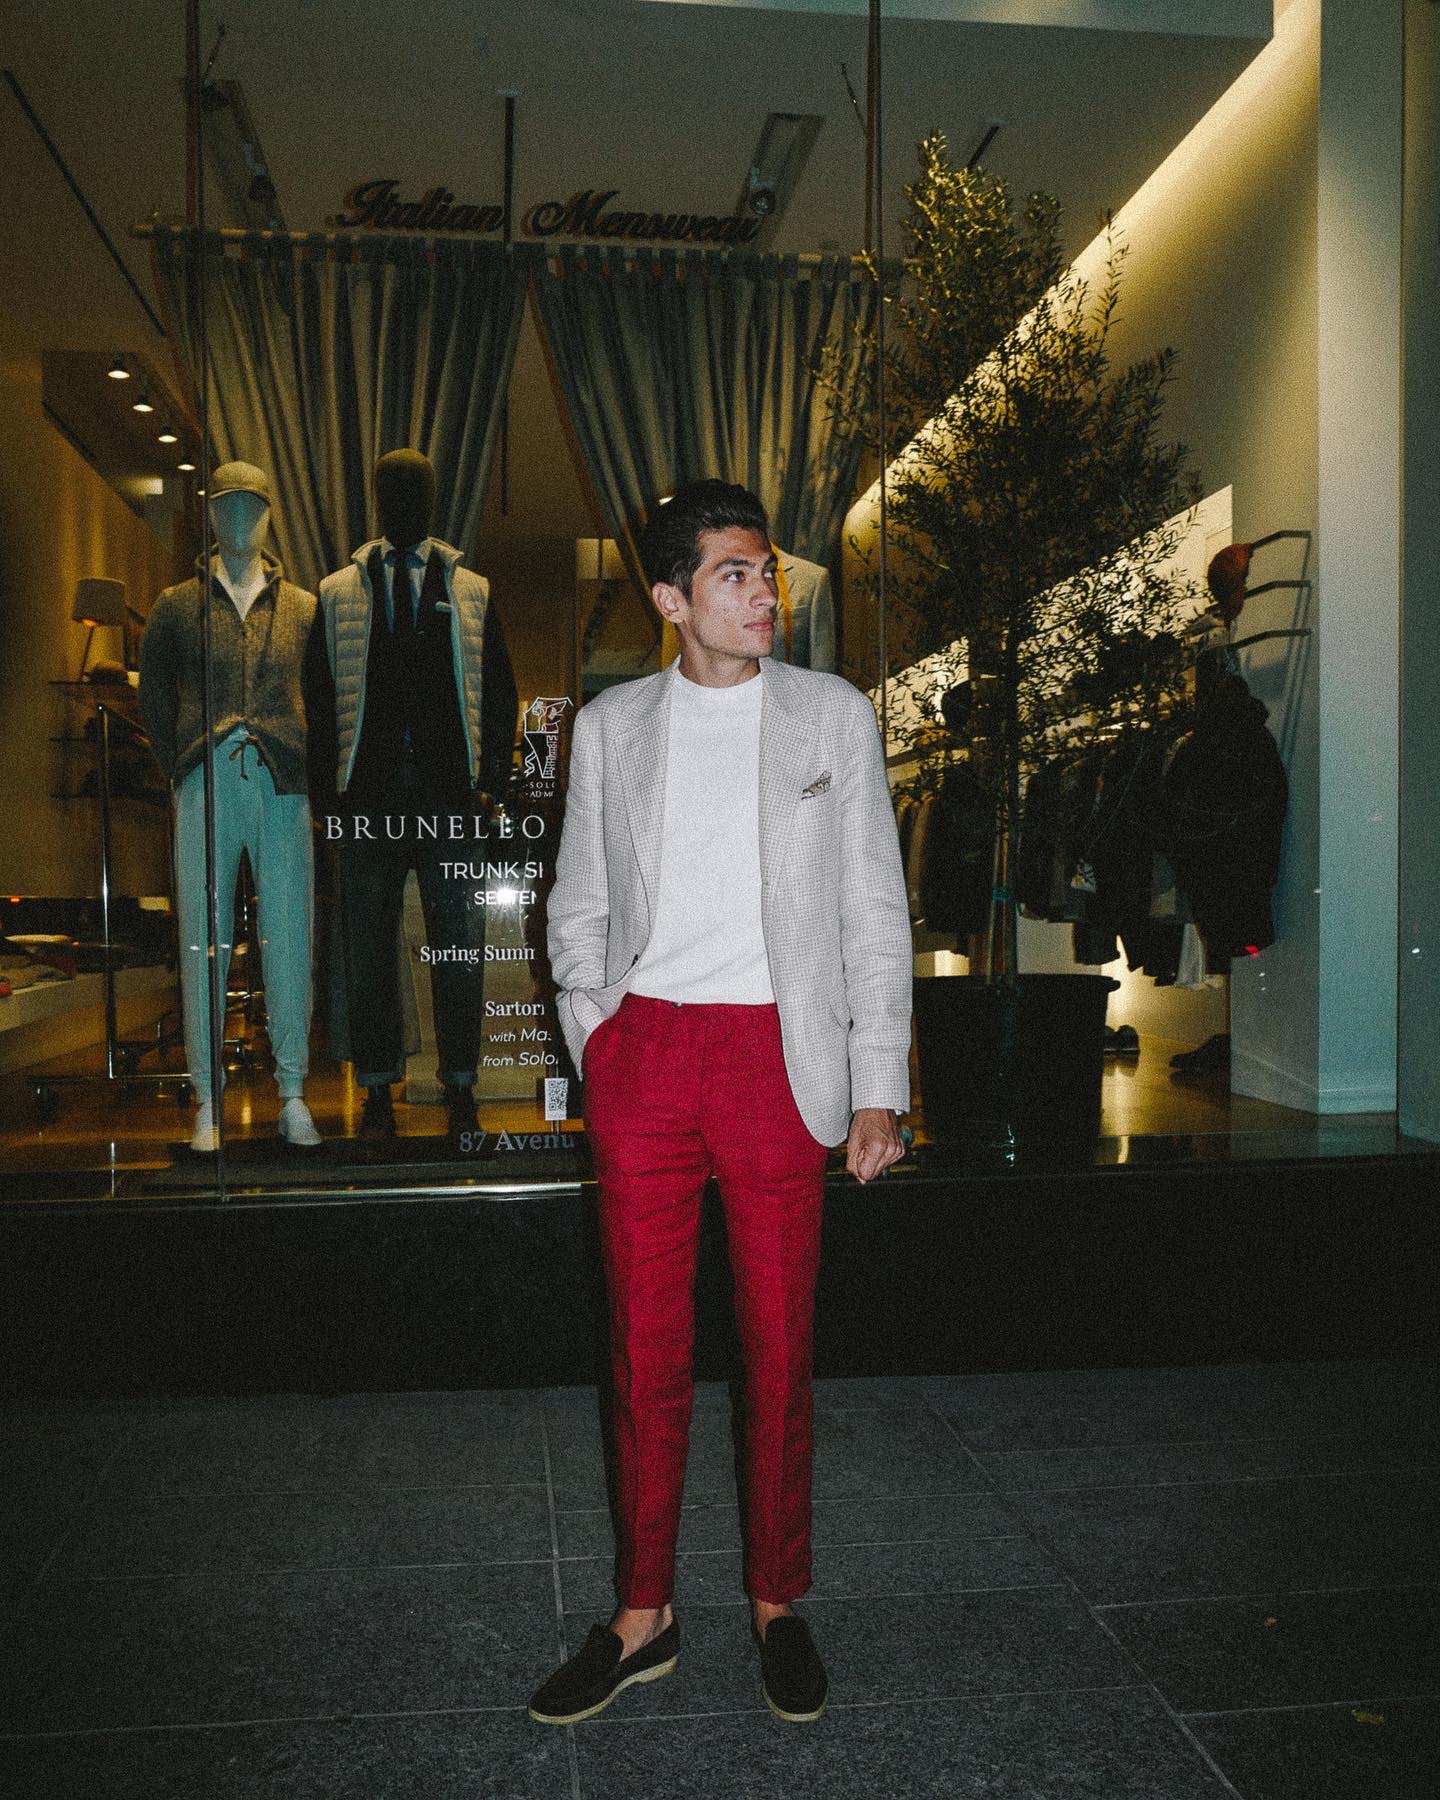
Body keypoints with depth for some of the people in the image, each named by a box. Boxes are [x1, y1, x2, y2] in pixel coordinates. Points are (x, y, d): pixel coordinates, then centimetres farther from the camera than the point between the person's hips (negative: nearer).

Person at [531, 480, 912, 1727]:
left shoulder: (834, 715, 6)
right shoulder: (610, 726, 10)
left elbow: (875, 909, 4)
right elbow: (579, 907, 14)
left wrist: (878, 1088, -2)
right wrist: (596, 1048, 3)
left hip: (776, 1052, -1)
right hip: (642, 1051, 1)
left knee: (780, 1349, 6)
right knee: (647, 1349, 7)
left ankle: (778, 1604, 25)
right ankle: (644, 1616, 23)